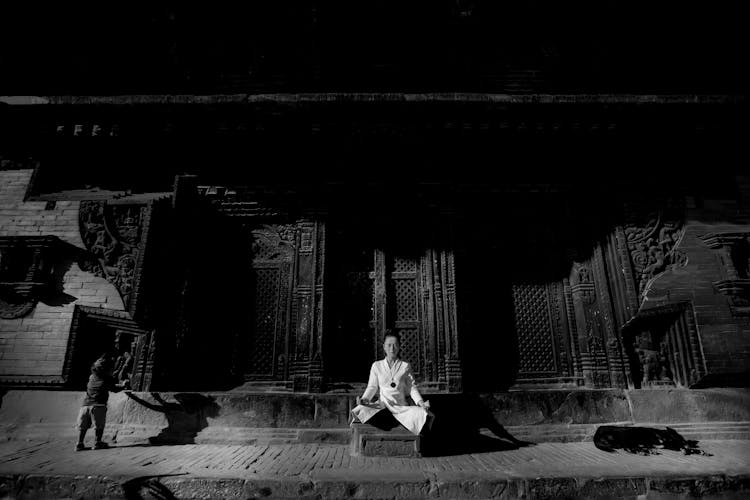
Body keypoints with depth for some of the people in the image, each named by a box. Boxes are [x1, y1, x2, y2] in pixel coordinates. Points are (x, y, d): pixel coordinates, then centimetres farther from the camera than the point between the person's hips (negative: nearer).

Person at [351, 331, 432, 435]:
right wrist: (365, 398, -8)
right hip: (383, 405, 0)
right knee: (360, 410, -28)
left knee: (421, 414, -27)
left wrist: (420, 402, -10)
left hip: (402, 406, 0)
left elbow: (412, 387, 6)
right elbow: (372, 386, 10)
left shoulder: (405, 366, 7)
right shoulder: (377, 366, 8)